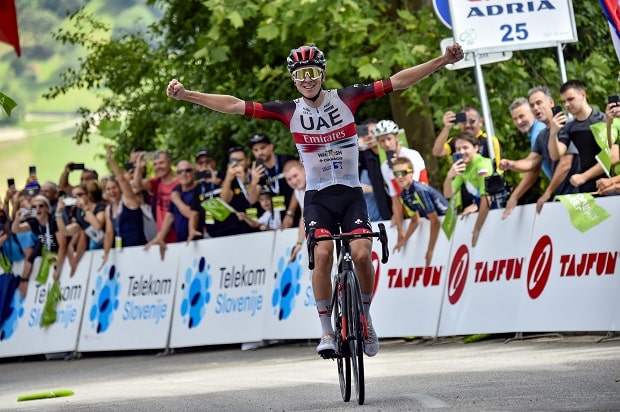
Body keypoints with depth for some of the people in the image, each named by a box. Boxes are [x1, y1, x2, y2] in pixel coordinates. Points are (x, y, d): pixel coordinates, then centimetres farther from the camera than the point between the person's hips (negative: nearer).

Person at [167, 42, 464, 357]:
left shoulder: (346, 99, -3)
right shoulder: (290, 112, -2)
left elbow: (397, 82, -5)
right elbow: (235, 106, -6)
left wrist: (443, 60, -11)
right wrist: (186, 94, -13)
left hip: (351, 194, 0)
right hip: (317, 197, 0)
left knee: (361, 255, -20)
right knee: (322, 255, -24)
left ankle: (364, 317, 6)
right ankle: (327, 332, -12)